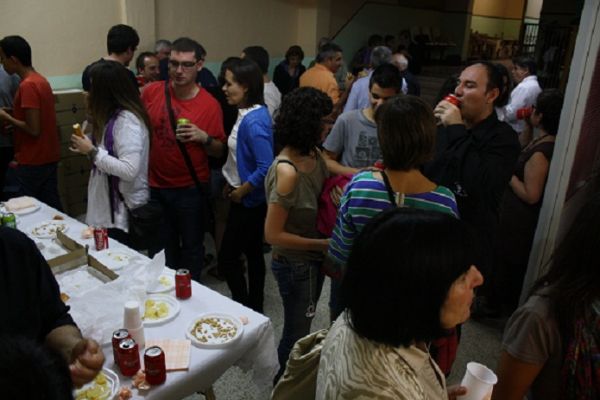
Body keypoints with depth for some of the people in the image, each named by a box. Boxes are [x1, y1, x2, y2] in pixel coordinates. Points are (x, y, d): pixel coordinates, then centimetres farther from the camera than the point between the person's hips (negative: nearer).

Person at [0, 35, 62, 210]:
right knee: (51, 207, 11)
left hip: (32, 162, -9)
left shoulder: (27, 85, -18)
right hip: (48, 158, 9)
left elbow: (33, 129, -21)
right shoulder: (40, 80, 11)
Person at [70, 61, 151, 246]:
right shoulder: (113, 116, 11)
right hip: (108, 207, 9)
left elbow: (129, 170, -27)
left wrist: (92, 152, -19)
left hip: (124, 212, -9)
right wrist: (88, 147, 4)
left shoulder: (127, 120, -19)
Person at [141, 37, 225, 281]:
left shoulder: (210, 104, -10)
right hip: (155, 186, 3)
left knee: (191, 248, 10)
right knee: (162, 248, 19)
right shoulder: (151, 92, -4)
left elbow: (219, 151, -2)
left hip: (190, 189, -2)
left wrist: (204, 138, -22)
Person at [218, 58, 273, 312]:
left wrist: (240, 191, -16)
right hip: (250, 200, 9)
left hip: (248, 200, -9)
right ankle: (254, 309, 33)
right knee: (253, 253, 18)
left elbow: (266, 167, -28)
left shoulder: (253, 121, -23)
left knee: (227, 259, 1)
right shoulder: (248, 113, 6)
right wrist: (232, 184, 10)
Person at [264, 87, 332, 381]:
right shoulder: (286, 172, -29)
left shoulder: (315, 155, -7)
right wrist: (322, 243, -20)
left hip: (314, 258, 7)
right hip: (295, 263, -7)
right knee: (297, 329, 16)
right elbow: (273, 234, -25)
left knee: (303, 323, 27)